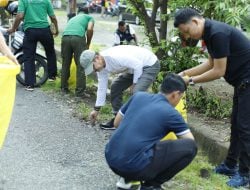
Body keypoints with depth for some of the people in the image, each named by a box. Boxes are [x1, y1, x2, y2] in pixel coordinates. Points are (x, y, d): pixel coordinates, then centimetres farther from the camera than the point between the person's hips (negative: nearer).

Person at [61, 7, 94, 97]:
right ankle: (79, 91, 7)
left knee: (65, 65, 18)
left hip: (65, 37, 4)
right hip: (78, 38, -4)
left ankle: (64, 88, 27)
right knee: (81, 66, 5)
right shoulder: (89, 17, 25)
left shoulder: (72, 18, 39)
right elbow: (90, 29, 3)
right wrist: (88, 44, 16)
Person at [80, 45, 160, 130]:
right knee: (115, 87, 10)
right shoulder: (101, 66, -5)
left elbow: (138, 65, -28)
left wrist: (134, 84, -15)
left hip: (150, 65, -10)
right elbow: (102, 88, 3)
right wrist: (96, 109, 6)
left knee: (137, 93, -26)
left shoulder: (115, 57, -34)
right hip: (134, 67, 10)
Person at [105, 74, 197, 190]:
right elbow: (191, 141, 13)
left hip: (111, 159, 7)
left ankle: (127, 178, 20)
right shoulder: (171, 113, 0)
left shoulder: (138, 96, 13)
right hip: (135, 166, -7)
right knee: (190, 146, 0)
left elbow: (117, 123, 25)